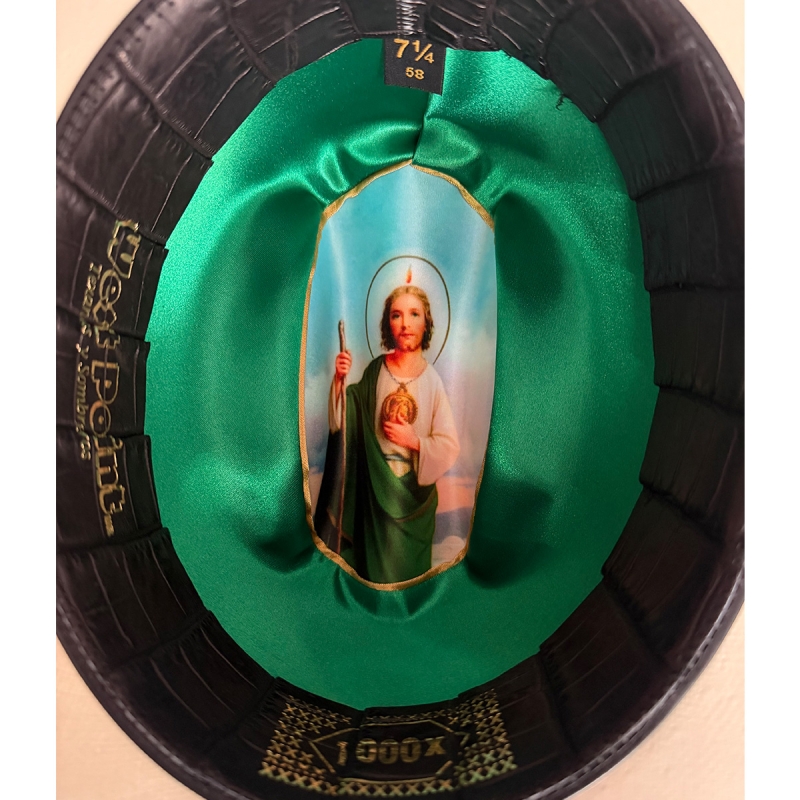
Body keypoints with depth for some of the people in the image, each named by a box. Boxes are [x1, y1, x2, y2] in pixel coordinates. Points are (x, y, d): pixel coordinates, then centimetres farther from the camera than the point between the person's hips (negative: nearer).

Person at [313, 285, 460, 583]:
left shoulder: (432, 381, -10)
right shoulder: (375, 370, -4)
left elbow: (449, 448, -8)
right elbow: (346, 422, -2)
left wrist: (414, 441, -21)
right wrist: (340, 380, -14)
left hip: (414, 492, -1)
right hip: (376, 488, 1)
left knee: (410, 567, 14)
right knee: (376, 564, 14)